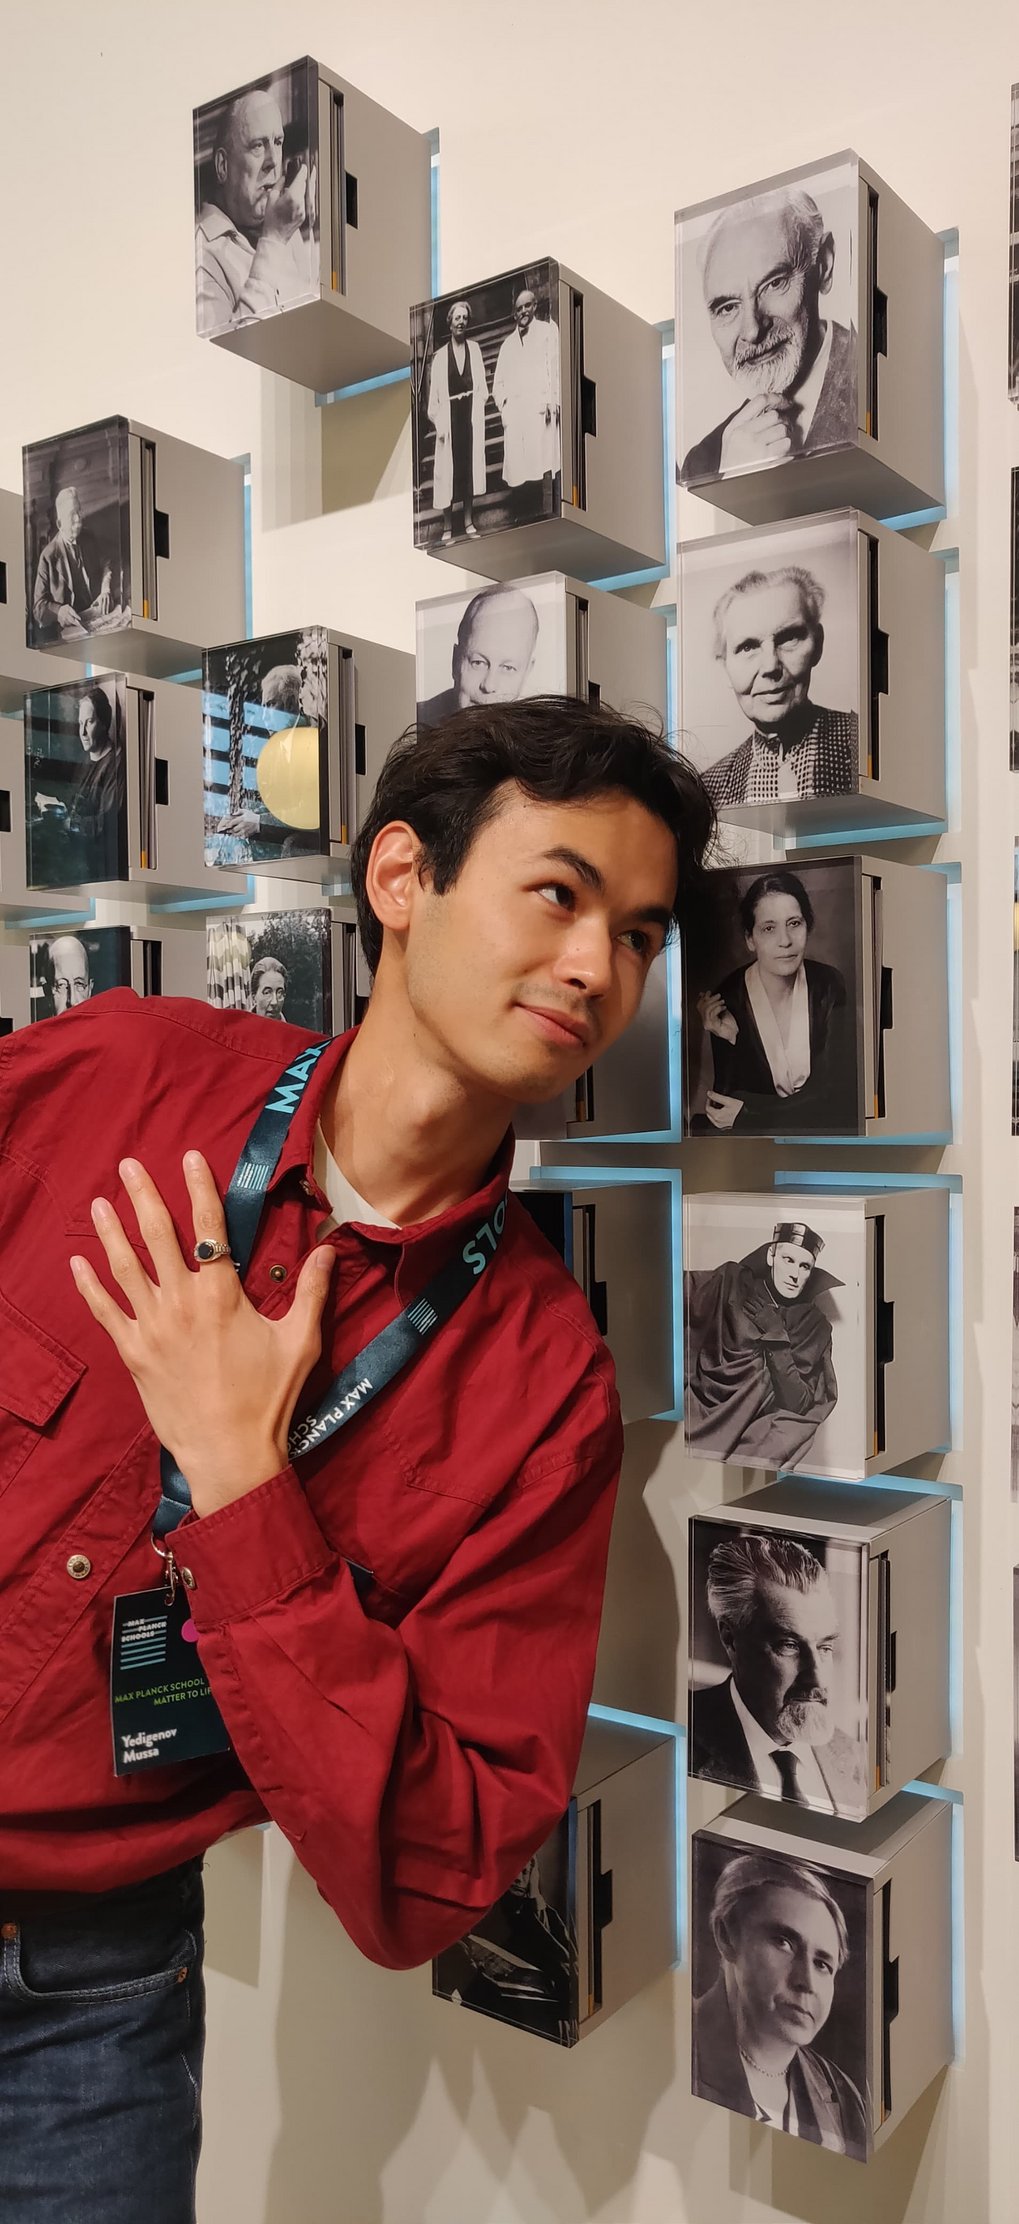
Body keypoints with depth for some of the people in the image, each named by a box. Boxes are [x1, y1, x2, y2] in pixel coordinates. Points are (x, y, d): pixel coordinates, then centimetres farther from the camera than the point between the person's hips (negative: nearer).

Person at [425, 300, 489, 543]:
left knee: (470, 464, 6)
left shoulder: (474, 349, 8)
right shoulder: (440, 356, 1)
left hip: (471, 415, 2)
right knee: (448, 469, -2)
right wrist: (438, 423, -7)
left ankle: (468, 521, 14)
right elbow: (434, 394, 1)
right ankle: (447, 527, 2)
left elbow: (482, 385, 7)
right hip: (449, 416, -2)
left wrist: (478, 403, -7)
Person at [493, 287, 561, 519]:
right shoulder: (508, 343, 27)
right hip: (513, 414, 4)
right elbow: (498, 384, 28)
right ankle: (521, 522, -4)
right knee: (517, 471, -5)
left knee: (542, 466, -15)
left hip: (540, 410, -4)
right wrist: (503, 404, 7)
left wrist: (552, 400, -11)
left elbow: (556, 366, 3)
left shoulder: (547, 330, 15)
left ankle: (546, 517, -18)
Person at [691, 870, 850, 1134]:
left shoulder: (829, 985, -6)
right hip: (752, 1144, -2)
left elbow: (839, 1092, -7)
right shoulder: (725, 999, -10)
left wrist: (750, 1113, -12)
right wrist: (729, 1042, -21)